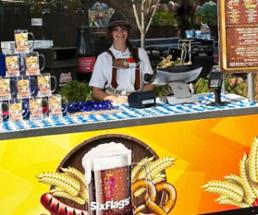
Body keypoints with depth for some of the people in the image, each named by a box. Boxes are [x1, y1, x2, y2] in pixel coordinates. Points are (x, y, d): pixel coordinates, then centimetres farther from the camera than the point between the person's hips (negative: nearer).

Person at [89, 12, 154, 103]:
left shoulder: (140, 53, 11)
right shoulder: (103, 58, 7)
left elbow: (150, 84, 11)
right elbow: (96, 92, 4)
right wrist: (115, 99, -13)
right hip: (112, 105, -1)